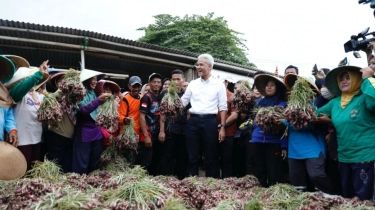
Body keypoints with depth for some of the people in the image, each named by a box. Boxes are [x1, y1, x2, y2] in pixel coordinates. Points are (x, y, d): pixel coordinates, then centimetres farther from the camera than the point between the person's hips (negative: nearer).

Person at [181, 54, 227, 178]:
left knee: (211, 157, 5)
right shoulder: (193, 84, 11)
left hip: (210, 122, -2)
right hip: (193, 121, 3)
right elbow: (182, 102, 14)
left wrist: (222, 127, -5)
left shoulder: (218, 84, 3)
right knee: (192, 156, 8)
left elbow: (223, 107, 2)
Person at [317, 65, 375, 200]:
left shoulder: (364, 98, -11)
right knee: (346, 197, 21)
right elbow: (316, 114, 19)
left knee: (363, 200, 4)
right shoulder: (335, 102, 9)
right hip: (343, 158, 7)